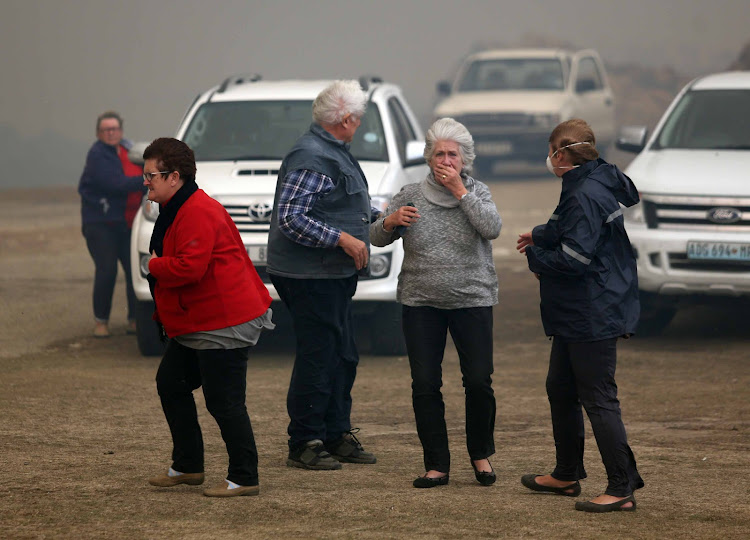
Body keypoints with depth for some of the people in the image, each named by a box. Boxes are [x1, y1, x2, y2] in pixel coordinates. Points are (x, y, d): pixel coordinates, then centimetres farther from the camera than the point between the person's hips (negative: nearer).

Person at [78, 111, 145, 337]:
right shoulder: (97, 155, -11)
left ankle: (135, 319, 7)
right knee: (106, 271, -9)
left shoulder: (127, 148, 11)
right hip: (101, 223, -6)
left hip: (128, 223, 6)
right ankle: (101, 320, 4)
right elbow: (116, 184, -22)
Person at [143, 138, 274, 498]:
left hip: (224, 325, -12)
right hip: (195, 324, 12)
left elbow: (190, 267, -30)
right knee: (170, 384, 18)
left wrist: (154, 266, -12)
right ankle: (187, 467, 27)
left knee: (224, 401, -8)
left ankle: (244, 478, -1)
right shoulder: (174, 211, 16)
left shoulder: (198, 213, -20)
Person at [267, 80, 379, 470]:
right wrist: (343, 239, -24)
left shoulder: (335, 152, 16)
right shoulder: (310, 157, -17)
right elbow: (290, 218, -24)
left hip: (335, 276, 10)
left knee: (343, 357, 14)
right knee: (317, 359, -6)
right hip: (310, 276, -10)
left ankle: (336, 435, 24)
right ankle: (305, 445, 0)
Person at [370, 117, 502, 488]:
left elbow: (492, 228, -16)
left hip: (472, 301, -1)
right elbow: (376, 238, 4)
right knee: (425, 386, -2)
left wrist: (460, 191, -15)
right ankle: (436, 465, 6)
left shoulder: (477, 193, 3)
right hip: (421, 304, 1)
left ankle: (480, 454, 14)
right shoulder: (411, 196, 5)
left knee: (479, 381, -6)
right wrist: (391, 221, -18)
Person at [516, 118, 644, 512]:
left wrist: (536, 257, -9)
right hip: (575, 316, 11)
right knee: (560, 390, 21)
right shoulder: (592, 185, 11)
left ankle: (622, 489, -6)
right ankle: (567, 475, 33)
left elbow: (574, 257, -24)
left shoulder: (586, 196, -21)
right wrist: (540, 237, 22)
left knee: (598, 399, -8)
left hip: (593, 314, -11)